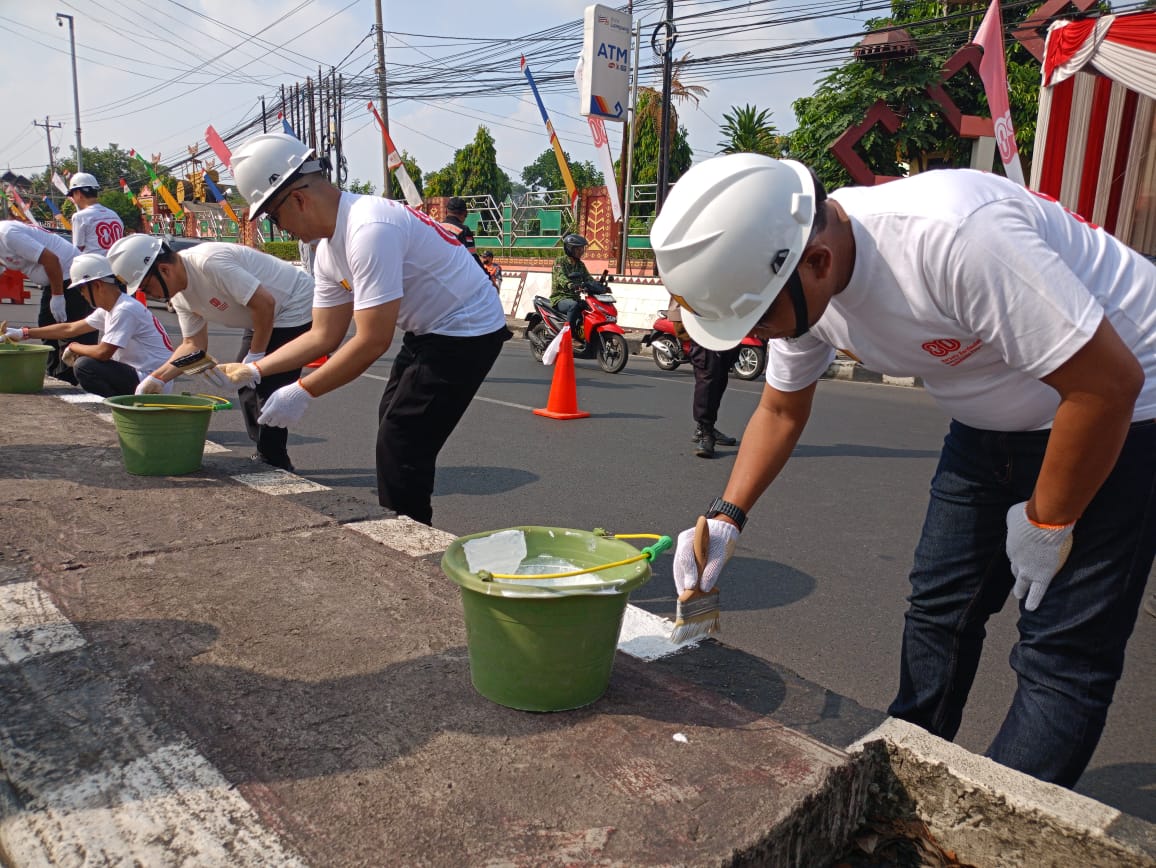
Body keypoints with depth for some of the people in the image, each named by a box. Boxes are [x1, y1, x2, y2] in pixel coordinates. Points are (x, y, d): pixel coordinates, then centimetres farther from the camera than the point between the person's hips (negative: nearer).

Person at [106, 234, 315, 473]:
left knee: (269, 389, -13)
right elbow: (193, 344, 4)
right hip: (266, 318, 10)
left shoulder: (209, 262, -30)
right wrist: (156, 379, -7)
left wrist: (255, 354, -20)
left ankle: (272, 463, 1)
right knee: (246, 385, 13)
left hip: (296, 307, -10)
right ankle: (264, 458, 24)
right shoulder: (179, 295, 0)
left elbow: (264, 303, -30)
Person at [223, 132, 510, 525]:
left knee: (401, 446, -10)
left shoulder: (369, 230, -27)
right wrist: (253, 369, 4)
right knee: (393, 430, 19)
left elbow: (372, 341, -27)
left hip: (467, 330, -10)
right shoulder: (329, 247, 4)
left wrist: (303, 392, -21)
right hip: (429, 331, 10)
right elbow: (324, 335, 10)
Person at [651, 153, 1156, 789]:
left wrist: (1045, 524, -16)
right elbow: (781, 410, 4)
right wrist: (726, 517, -8)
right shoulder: (795, 277, -12)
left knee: (1061, 651, -8)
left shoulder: (951, 237, -38)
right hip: (993, 420, 7)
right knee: (940, 605, 11)